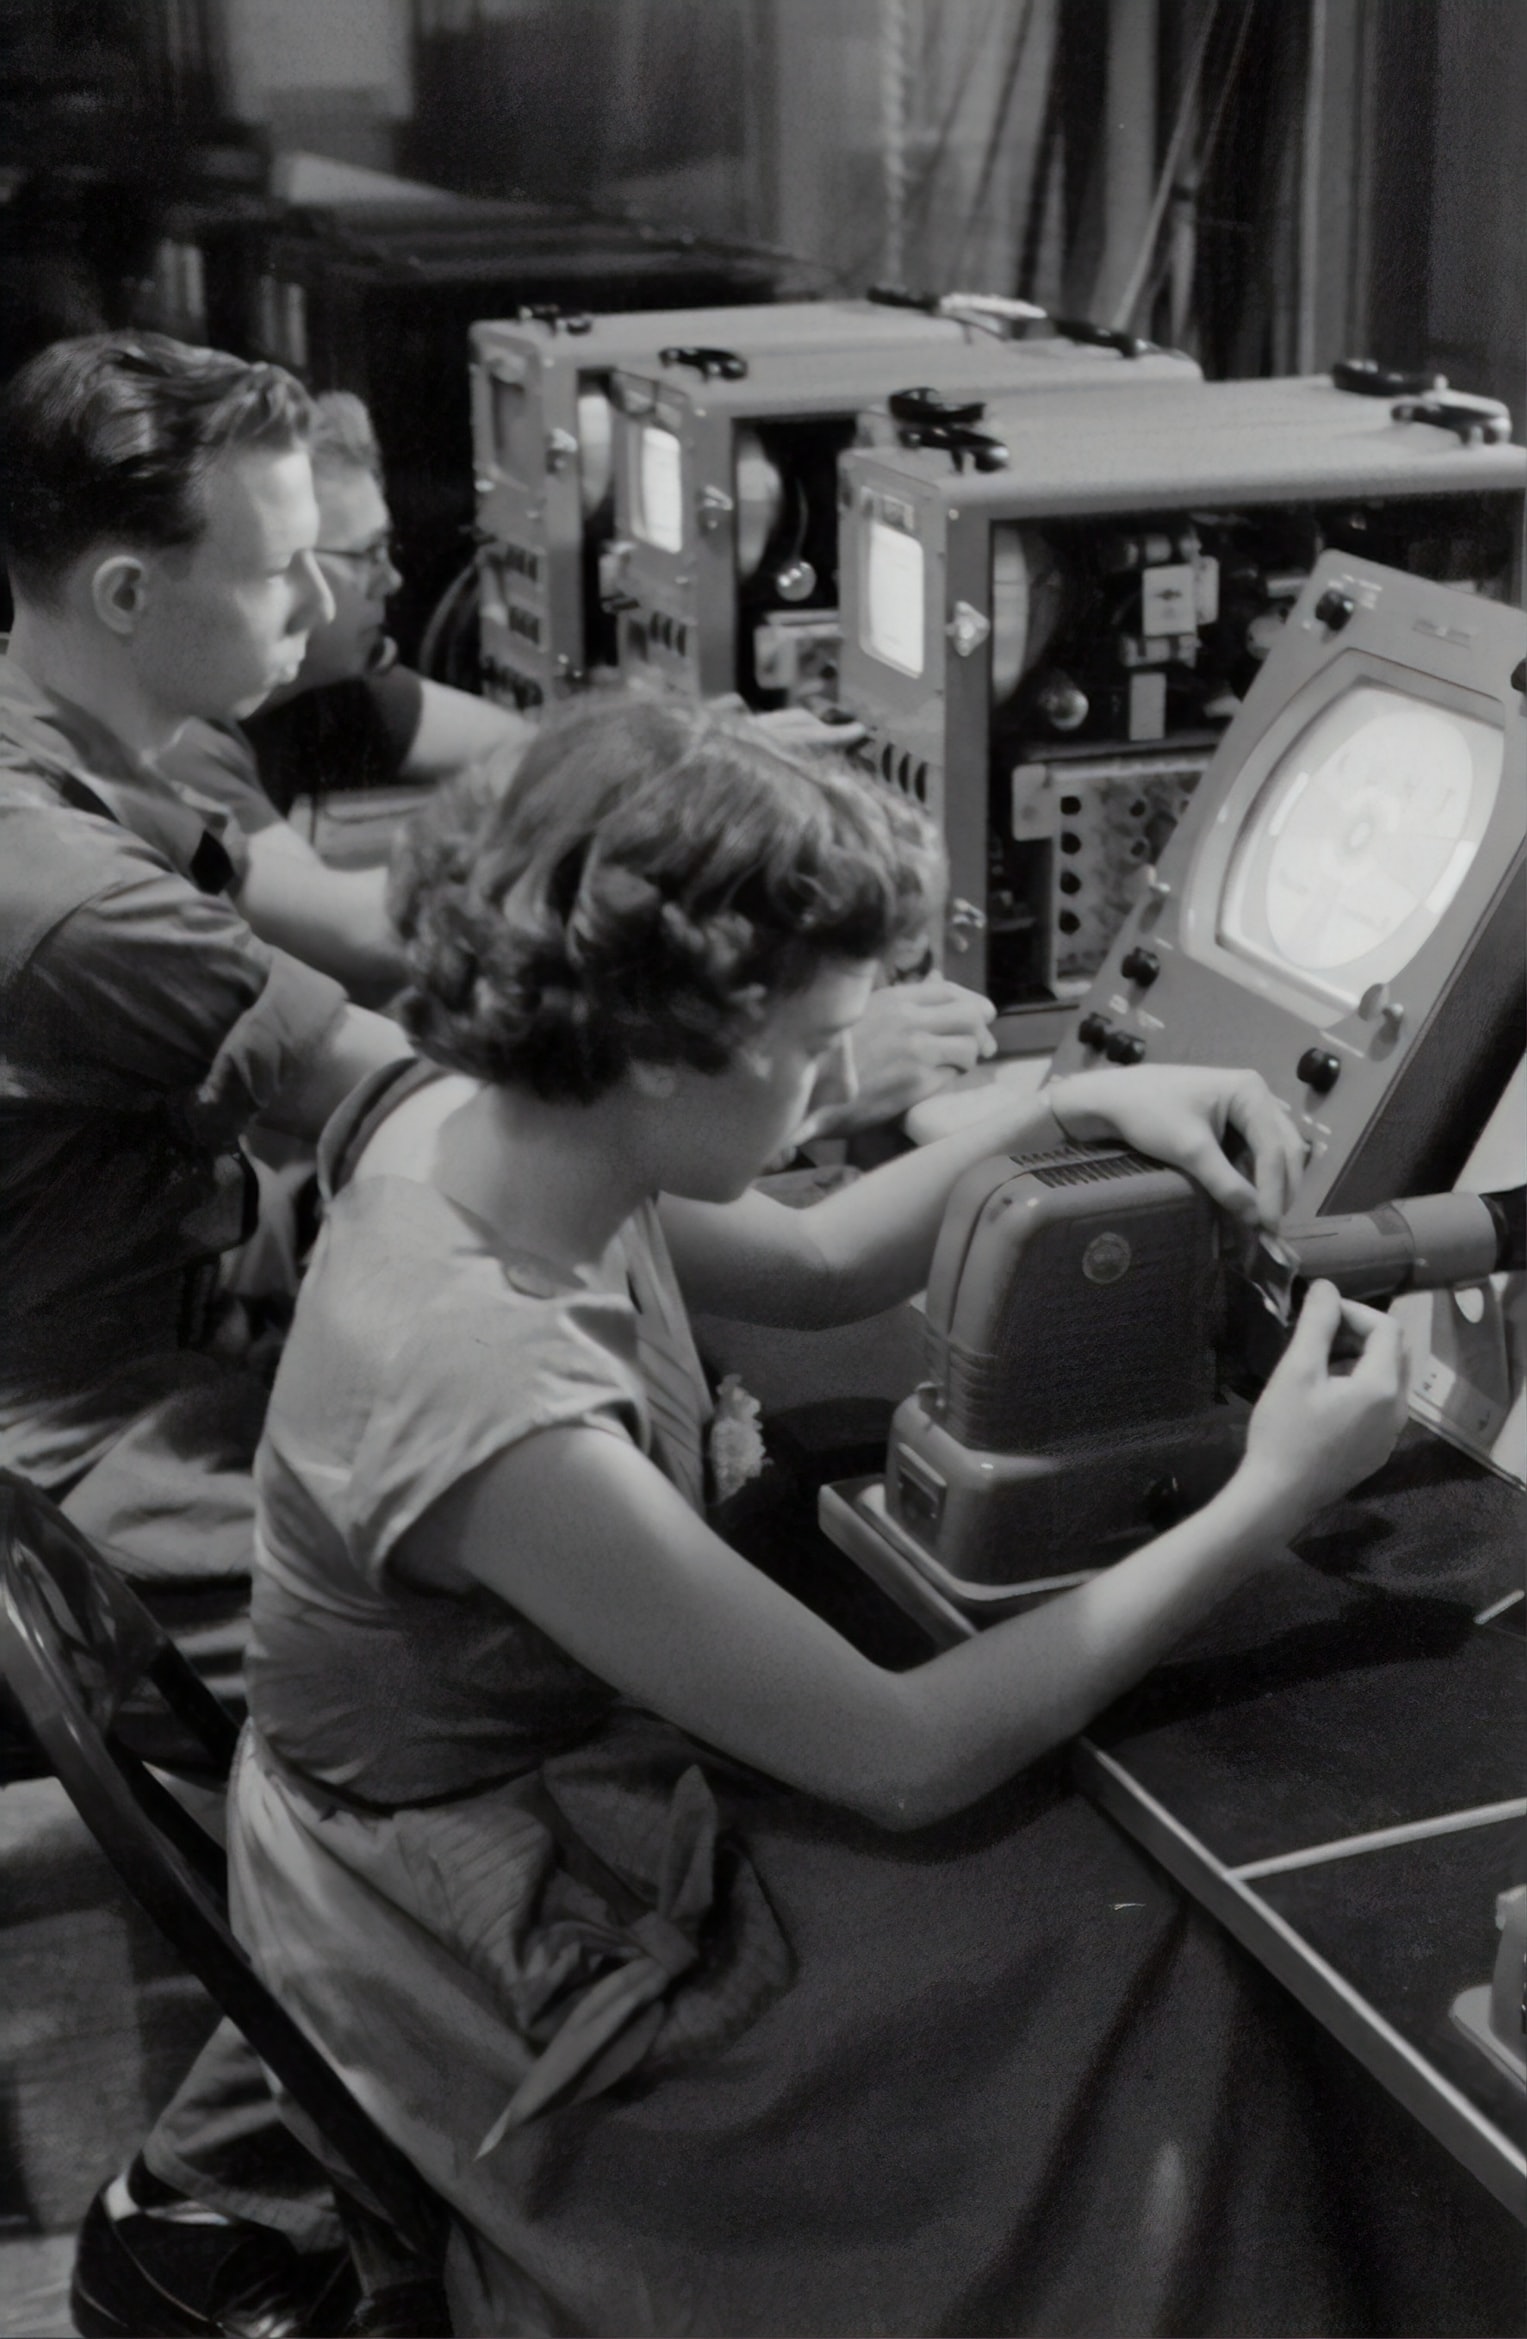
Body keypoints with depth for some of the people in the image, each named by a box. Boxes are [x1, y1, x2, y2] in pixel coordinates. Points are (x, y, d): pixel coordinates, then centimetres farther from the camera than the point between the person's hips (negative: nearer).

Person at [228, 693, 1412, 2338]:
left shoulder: (469, 1115, -12)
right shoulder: (498, 1410, -37)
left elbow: (812, 1265, 7)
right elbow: (904, 1757, -27)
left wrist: (1072, 1116, -6)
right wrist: (1273, 1499, -21)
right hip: (494, 1948, -8)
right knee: (1155, 1949, -3)